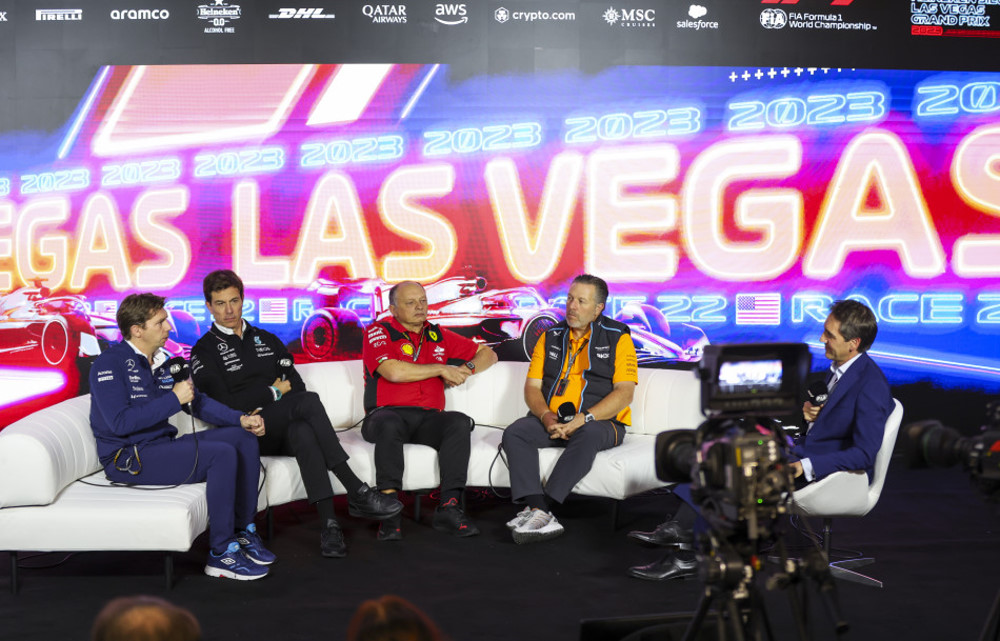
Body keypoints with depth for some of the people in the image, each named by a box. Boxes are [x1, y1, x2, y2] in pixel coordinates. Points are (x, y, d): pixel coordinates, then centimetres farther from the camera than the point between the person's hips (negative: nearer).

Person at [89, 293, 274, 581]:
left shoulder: (162, 362, 13)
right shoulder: (109, 365, -13)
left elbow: (198, 401, 16)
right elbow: (120, 422, -24)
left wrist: (240, 419, 0)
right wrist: (173, 399, -20)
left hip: (163, 445, 9)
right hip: (129, 459, -9)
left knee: (243, 438, 2)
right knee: (222, 454, -25)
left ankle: (244, 532, 6)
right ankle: (221, 554, -19)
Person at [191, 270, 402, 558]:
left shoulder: (267, 340, 23)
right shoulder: (204, 351, 7)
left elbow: (297, 386, 14)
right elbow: (223, 404, -6)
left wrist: (268, 409, -5)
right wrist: (274, 391, -1)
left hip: (284, 432, 4)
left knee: (303, 432, -37)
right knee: (309, 402, -34)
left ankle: (328, 523, -45)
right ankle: (357, 494, -38)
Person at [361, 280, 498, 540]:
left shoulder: (438, 336, 20)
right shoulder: (378, 332, 6)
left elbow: (487, 354, 27)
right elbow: (393, 372, -13)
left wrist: (467, 369, 5)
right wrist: (441, 369, -4)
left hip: (428, 418, 4)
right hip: (387, 412, -4)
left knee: (460, 422, -28)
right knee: (389, 424, -39)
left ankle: (449, 507, -33)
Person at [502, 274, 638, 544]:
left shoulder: (617, 337, 1)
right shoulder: (551, 337, 14)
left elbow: (625, 392, -9)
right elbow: (532, 387, 9)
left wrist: (583, 419, -20)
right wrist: (547, 417, -12)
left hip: (600, 422, -4)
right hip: (552, 421, 4)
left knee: (588, 437, -38)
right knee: (514, 433, -24)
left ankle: (538, 510, -40)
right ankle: (540, 512, -39)